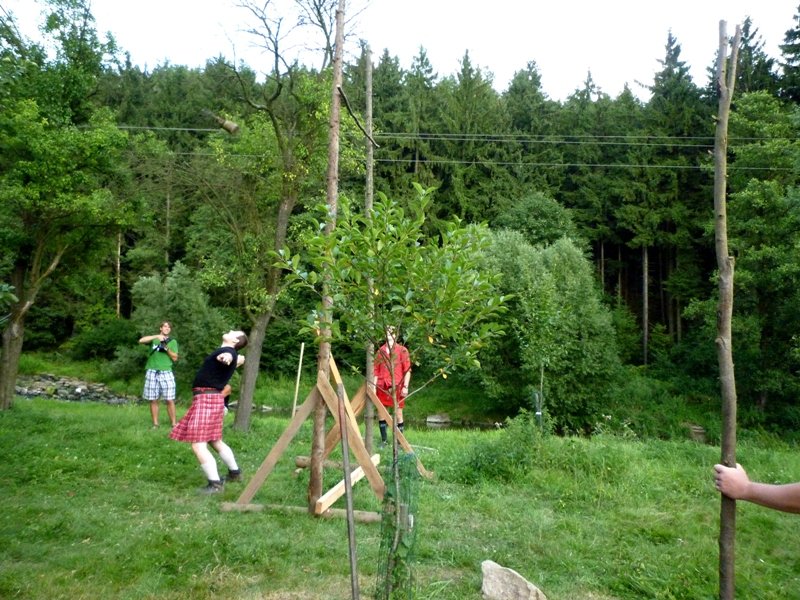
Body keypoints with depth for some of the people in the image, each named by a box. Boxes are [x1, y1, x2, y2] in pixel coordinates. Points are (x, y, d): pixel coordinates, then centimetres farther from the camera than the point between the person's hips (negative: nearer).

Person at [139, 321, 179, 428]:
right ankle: (155, 424, 10)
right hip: (152, 372, 1)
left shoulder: (172, 341, 11)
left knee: (169, 400, -5)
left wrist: (167, 348, -11)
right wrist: (156, 336, -16)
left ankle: (174, 424, 0)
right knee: (153, 400, 3)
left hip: (166, 372, -1)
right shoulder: (154, 338, 11)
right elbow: (141, 340, -9)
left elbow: (175, 358, 4)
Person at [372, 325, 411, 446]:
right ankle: (383, 440, 17)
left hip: (397, 386, -3)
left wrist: (405, 386, -9)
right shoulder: (381, 350, 11)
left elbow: (407, 370, -2)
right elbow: (375, 370, 13)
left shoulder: (402, 350, 1)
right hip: (382, 387, 3)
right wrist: (374, 386, 6)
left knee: (398, 414, -1)